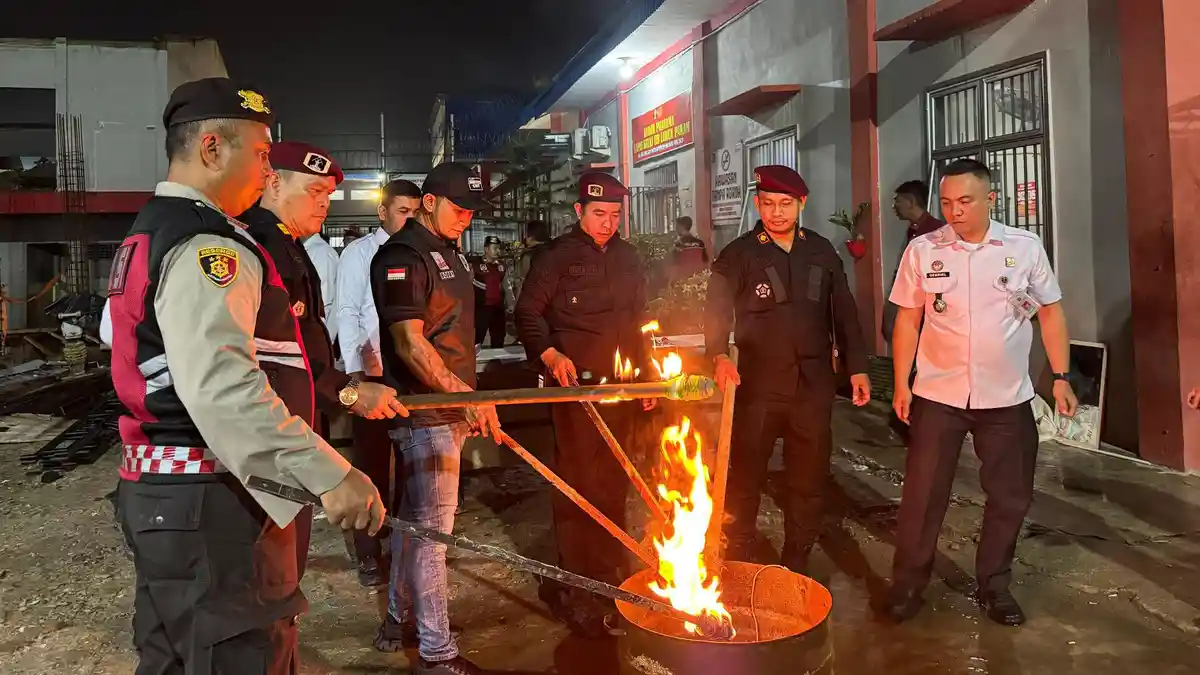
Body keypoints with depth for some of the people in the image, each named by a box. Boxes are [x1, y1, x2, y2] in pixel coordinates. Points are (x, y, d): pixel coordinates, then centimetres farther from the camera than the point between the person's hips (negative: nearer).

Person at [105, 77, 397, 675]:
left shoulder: (148, 233, 15)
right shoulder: (206, 244, -19)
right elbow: (220, 387, -33)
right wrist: (329, 474, -34)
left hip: (156, 493, 11)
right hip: (212, 507, -11)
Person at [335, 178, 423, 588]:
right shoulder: (359, 252, 0)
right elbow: (347, 314, -6)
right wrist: (355, 371, -14)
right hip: (373, 373, -3)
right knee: (371, 464, 7)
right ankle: (369, 553, 20)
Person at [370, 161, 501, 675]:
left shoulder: (449, 252, 15)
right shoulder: (402, 256, -14)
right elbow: (410, 344, -21)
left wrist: (472, 400, 19)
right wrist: (467, 397, -26)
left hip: (452, 405, 9)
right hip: (425, 410, -9)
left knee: (416, 516, 19)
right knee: (433, 525, -3)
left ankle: (399, 614, 35)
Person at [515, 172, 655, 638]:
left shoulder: (628, 258, 15)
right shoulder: (557, 257, -3)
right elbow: (528, 314, -4)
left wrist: (647, 374, 18)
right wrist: (551, 355, -20)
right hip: (577, 386, -6)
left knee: (613, 484, 13)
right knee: (578, 486, -4)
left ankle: (611, 574, 28)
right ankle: (576, 590, 6)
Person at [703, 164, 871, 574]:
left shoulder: (821, 252, 8)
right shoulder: (738, 255, -3)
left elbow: (844, 312, 12)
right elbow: (717, 312, -12)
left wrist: (857, 366, 8)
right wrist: (719, 356, -29)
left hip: (814, 382, 3)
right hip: (758, 383, -3)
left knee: (809, 479, 12)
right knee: (745, 478, 6)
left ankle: (796, 565, 28)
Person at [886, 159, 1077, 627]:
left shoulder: (1025, 248, -2)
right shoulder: (922, 250, -4)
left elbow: (1050, 312, 5)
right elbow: (908, 319, 1)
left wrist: (1061, 377, 1)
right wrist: (901, 384, -1)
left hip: (1007, 397, 2)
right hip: (938, 394, -1)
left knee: (1010, 496, 11)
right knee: (923, 494, 3)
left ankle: (994, 586, 29)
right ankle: (907, 585, 19)